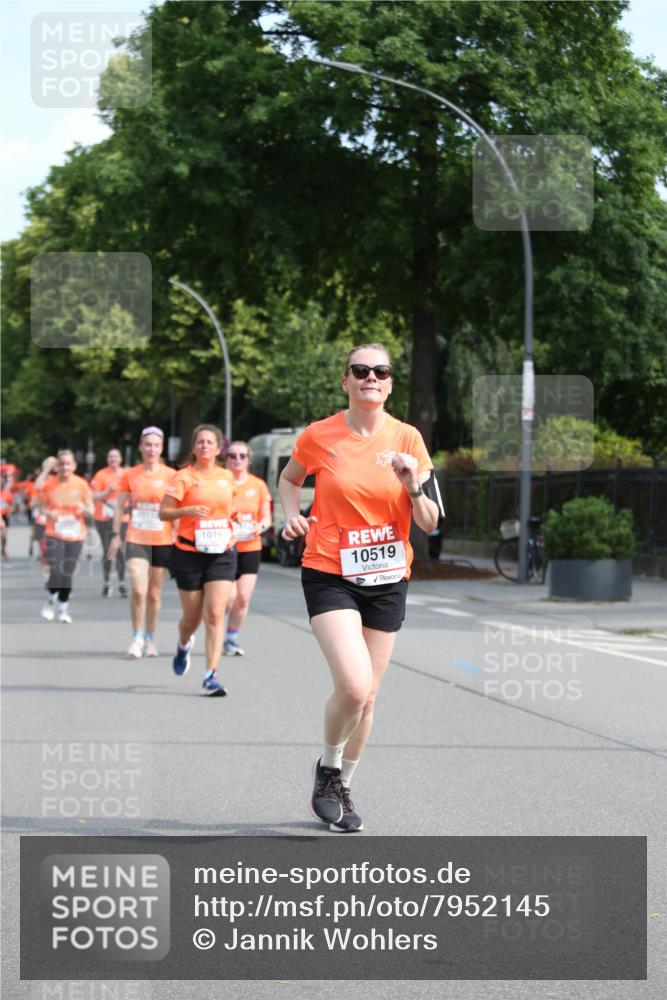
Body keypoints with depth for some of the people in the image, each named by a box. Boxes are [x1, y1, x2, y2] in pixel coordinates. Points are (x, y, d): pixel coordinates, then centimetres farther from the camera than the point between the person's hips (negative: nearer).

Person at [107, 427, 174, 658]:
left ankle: (150, 638, 23)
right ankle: (137, 637, -1)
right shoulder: (129, 475, 2)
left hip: (163, 541, 1)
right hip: (136, 539, -1)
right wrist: (115, 535, 3)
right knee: (139, 590, -16)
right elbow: (119, 507, 8)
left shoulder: (170, 475, 1)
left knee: (154, 593, 8)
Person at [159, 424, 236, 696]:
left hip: (221, 553, 2)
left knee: (215, 614, -12)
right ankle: (184, 645, 44)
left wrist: (230, 533, 8)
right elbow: (163, 512, -7)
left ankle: (211, 676, -12)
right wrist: (187, 510, -24)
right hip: (189, 553, -2)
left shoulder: (227, 477, 9)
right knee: (192, 616, 8)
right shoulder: (184, 477, -3)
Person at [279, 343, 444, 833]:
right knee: (354, 685, -20)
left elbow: (429, 523, 1)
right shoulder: (319, 436, -5)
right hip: (330, 575, -3)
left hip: (387, 579, 3)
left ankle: (343, 787, 30)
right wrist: (293, 513, -2)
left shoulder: (407, 439, -1)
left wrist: (413, 485, -18)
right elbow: (289, 479, 17)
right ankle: (327, 769, 9)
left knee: (367, 695, 8)